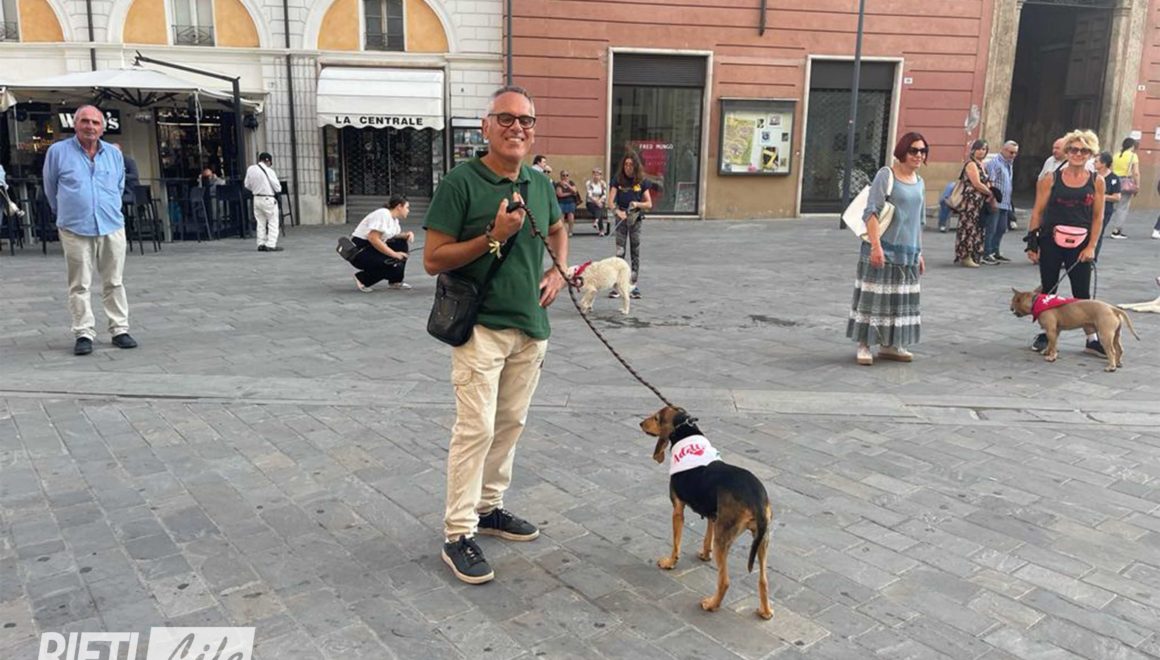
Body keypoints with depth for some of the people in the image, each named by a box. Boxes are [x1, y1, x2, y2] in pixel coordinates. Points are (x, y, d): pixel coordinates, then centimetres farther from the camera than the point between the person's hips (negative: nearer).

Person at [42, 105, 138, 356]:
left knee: (114, 283, 7)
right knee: (79, 285, 1)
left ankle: (119, 330, 14)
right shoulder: (58, 152, 1)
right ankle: (84, 334, 6)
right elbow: (51, 189, 13)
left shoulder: (114, 154, 9)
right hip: (75, 229, -2)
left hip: (111, 227, 2)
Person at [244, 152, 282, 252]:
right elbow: (277, 187, -11)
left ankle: (261, 244, 13)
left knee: (260, 222, 14)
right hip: (268, 199, -6)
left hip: (256, 198, 6)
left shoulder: (250, 169, 1)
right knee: (273, 222, 2)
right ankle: (271, 245, -3)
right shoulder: (269, 171, -14)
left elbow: (247, 185, 9)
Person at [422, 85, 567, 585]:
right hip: (481, 325, -6)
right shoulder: (460, 183, -11)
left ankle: (489, 507, 30)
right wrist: (493, 236, -21)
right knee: (476, 428, -7)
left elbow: (558, 230, 27)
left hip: (530, 324, 7)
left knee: (510, 424, 14)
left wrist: (558, 273, 9)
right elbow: (433, 260, -12)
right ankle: (458, 535, 3)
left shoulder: (540, 184, 7)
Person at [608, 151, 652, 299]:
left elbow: (649, 204, -1)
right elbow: (611, 201, -9)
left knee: (635, 252, 5)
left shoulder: (642, 182, -1)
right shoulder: (618, 180, -2)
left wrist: (637, 204, -20)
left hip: (636, 218, 1)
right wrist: (618, 211, -28)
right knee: (619, 252, -2)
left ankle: (634, 285, 12)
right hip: (621, 218, 0)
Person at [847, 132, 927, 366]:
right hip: (883, 248, -7)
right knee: (874, 296, -3)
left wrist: (919, 253, 19)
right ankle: (863, 345, 5)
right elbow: (871, 212, -14)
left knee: (900, 299, 10)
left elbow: (919, 221, 20)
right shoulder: (886, 175, -7)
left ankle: (889, 345, 20)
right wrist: (876, 245, -22)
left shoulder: (920, 182, 14)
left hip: (908, 251, 7)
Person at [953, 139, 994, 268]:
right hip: (970, 201, -9)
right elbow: (977, 184, -16)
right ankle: (966, 256, -2)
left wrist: (989, 193, 0)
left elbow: (985, 182, 20)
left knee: (977, 227, 10)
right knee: (969, 226, -6)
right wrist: (990, 193, -5)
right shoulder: (971, 164, -10)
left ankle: (973, 255, 16)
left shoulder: (981, 164, 18)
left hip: (979, 202, 9)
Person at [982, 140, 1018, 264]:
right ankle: (986, 254, -3)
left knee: (1001, 229, 12)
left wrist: (1009, 202, 20)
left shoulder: (1009, 164, 19)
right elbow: (990, 182, -16)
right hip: (995, 203, -9)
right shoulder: (994, 162, -8)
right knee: (991, 229, -7)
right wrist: (993, 200, -22)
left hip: (1005, 203, 9)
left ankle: (995, 252, 21)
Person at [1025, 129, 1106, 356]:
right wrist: (1032, 242, -3)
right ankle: (1045, 334, 22)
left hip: (1079, 245, 1)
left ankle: (1092, 339, 13)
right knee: (1047, 290, 9)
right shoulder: (1051, 179, -1)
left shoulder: (1096, 182, 2)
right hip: (1050, 243, 0)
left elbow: (1098, 217, 3)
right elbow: (1037, 212, 0)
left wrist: (1091, 246, -4)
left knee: (1082, 294, 4)